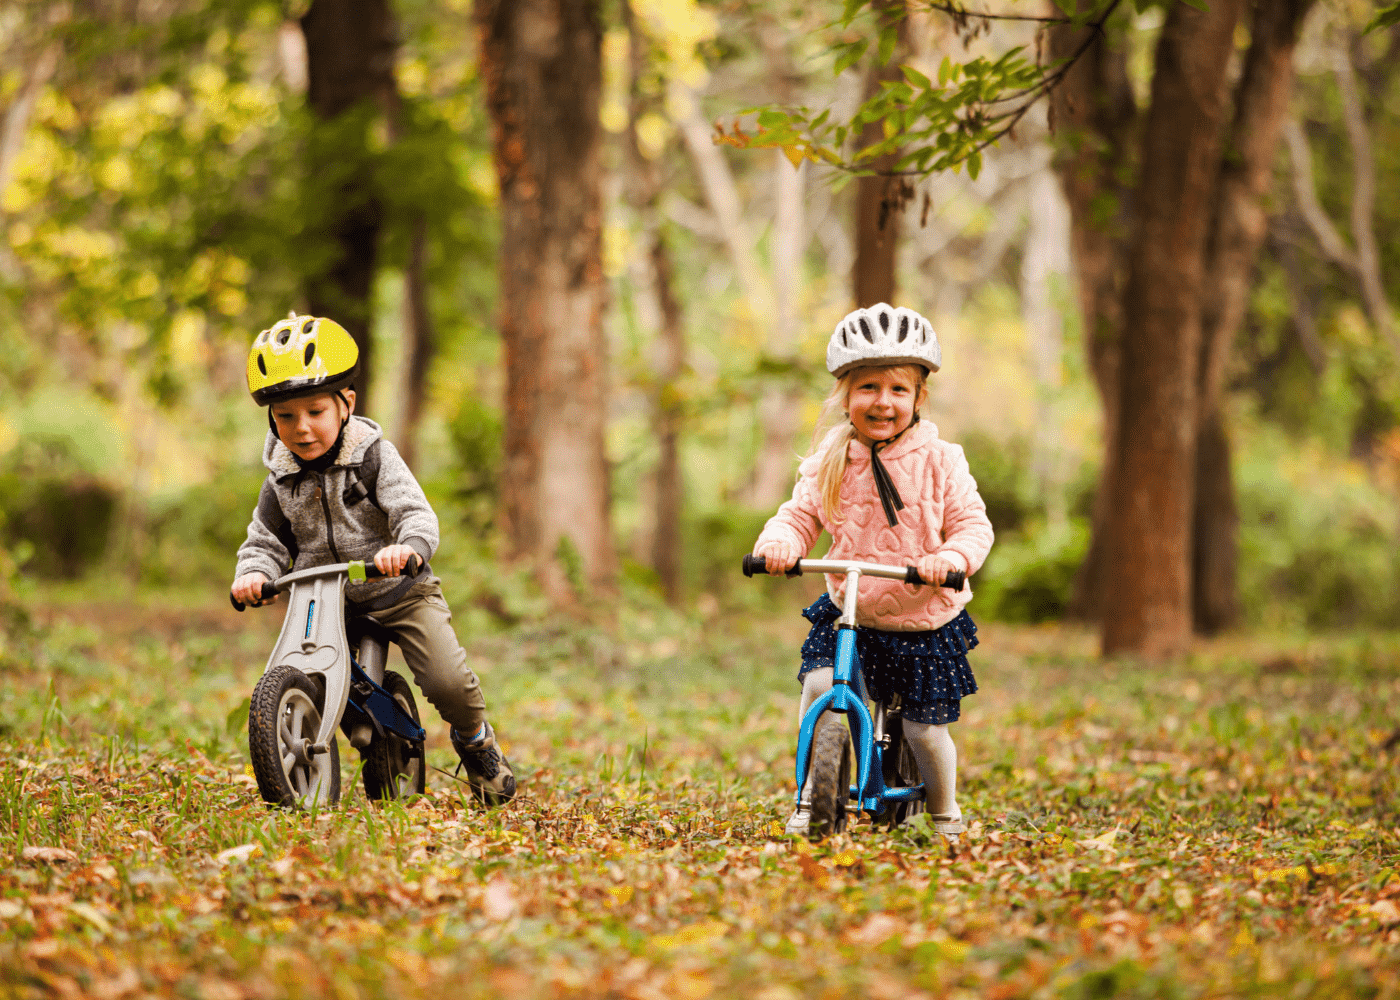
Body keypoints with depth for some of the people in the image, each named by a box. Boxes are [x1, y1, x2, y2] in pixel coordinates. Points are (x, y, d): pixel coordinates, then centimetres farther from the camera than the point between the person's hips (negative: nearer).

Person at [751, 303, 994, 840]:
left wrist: (951, 558, -32)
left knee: (925, 729, 2)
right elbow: (799, 514, 0)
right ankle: (810, 797, -5)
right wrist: (779, 542, -24)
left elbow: (972, 524, -10)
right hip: (848, 613, 2)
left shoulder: (940, 461, -9)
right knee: (819, 683, -22)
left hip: (927, 620, -2)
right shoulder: (828, 462, -3)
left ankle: (945, 814, 32)